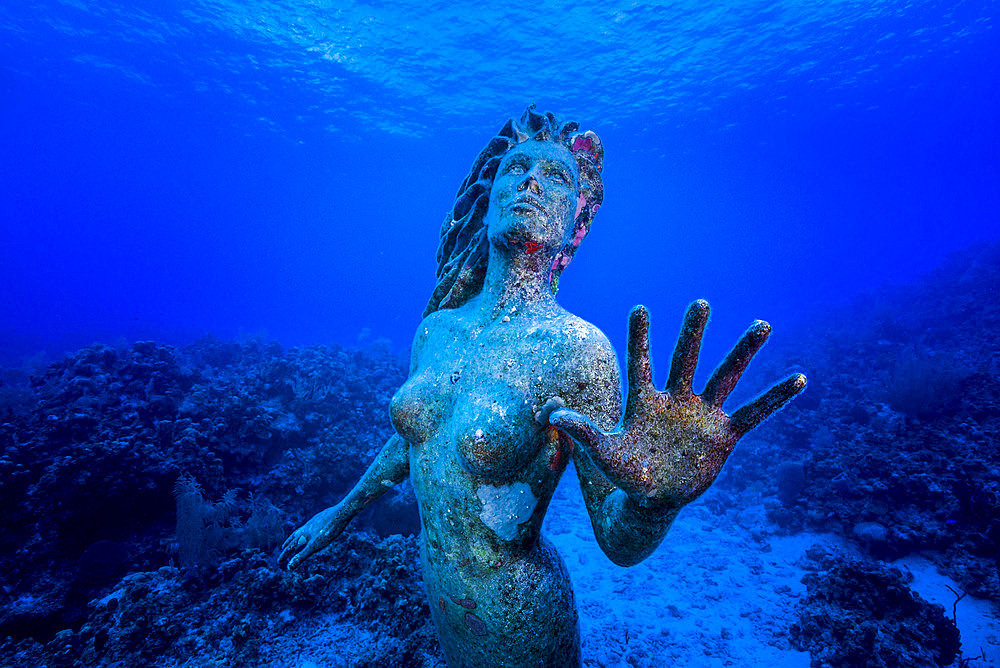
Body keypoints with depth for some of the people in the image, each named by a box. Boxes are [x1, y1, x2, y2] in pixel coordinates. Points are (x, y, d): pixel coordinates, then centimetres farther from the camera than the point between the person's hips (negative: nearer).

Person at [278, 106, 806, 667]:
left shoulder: (576, 346, -25)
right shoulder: (437, 329, -8)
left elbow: (618, 543, -21)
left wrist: (653, 495, -43)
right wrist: (343, 511, 22)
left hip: (518, 621, -5)